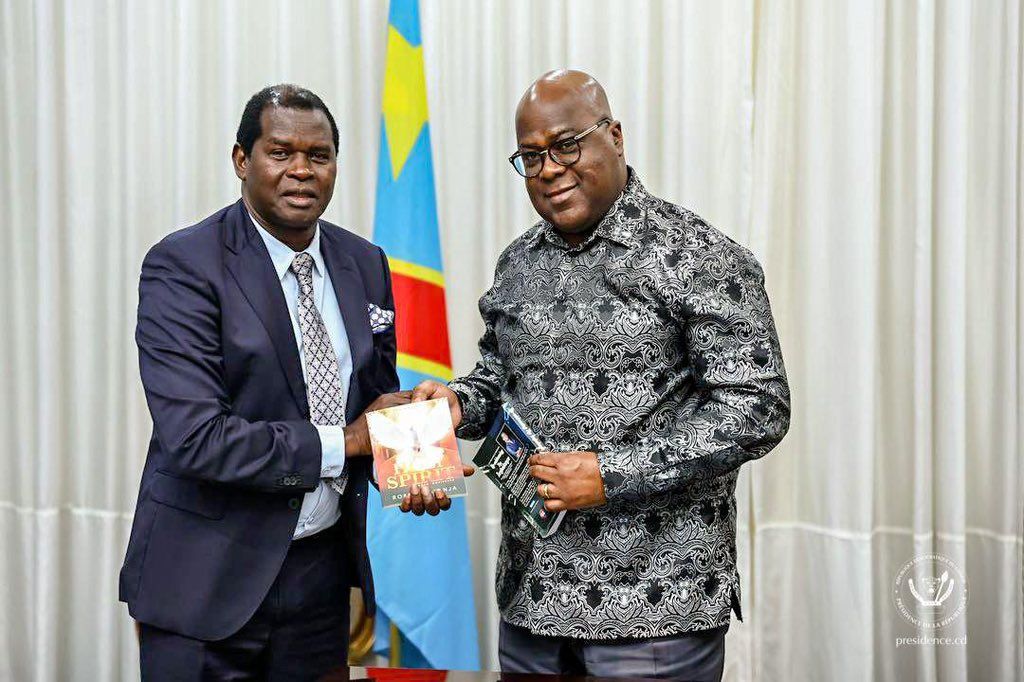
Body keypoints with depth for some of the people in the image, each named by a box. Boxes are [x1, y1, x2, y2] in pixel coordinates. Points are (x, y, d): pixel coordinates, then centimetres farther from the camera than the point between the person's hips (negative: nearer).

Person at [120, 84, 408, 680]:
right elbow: (195, 437, -22)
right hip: (210, 581, -5)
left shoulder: (365, 264, 4)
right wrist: (340, 443, -16)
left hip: (323, 566, 5)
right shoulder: (182, 266, -14)